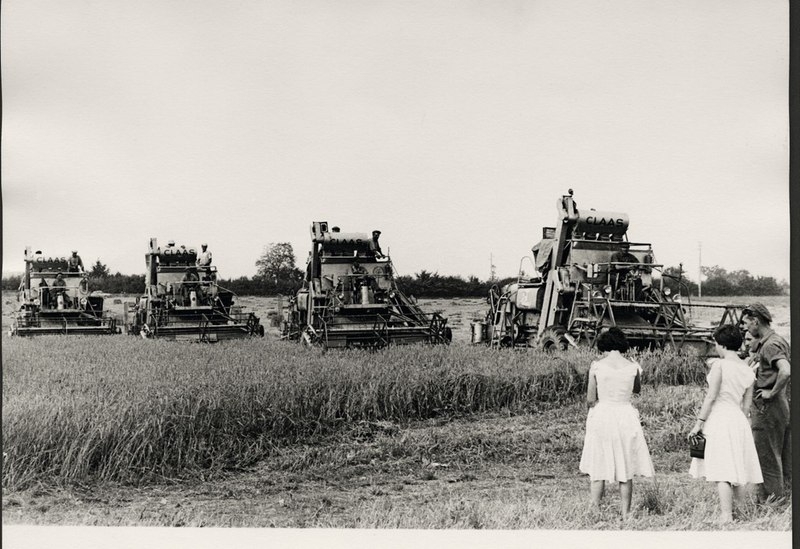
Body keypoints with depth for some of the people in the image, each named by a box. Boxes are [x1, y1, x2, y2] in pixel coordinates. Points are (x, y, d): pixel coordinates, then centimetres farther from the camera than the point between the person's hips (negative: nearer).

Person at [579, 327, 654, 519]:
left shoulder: (596, 366, -5)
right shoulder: (633, 367, -1)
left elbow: (590, 399, -1)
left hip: (602, 415, -1)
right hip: (626, 416, 1)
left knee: (598, 471, 8)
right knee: (626, 472, 11)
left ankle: (595, 512, 9)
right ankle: (625, 514, 15)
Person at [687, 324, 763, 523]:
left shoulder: (719, 365, -9)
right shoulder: (748, 370, 10)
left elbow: (711, 397, -14)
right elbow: (747, 405, 13)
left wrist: (699, 422, -10)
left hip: (719, 418, -7)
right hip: (739, 421, 7)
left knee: (722, 472, -7)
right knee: (737, 470, 16)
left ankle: (726, 516, -10)